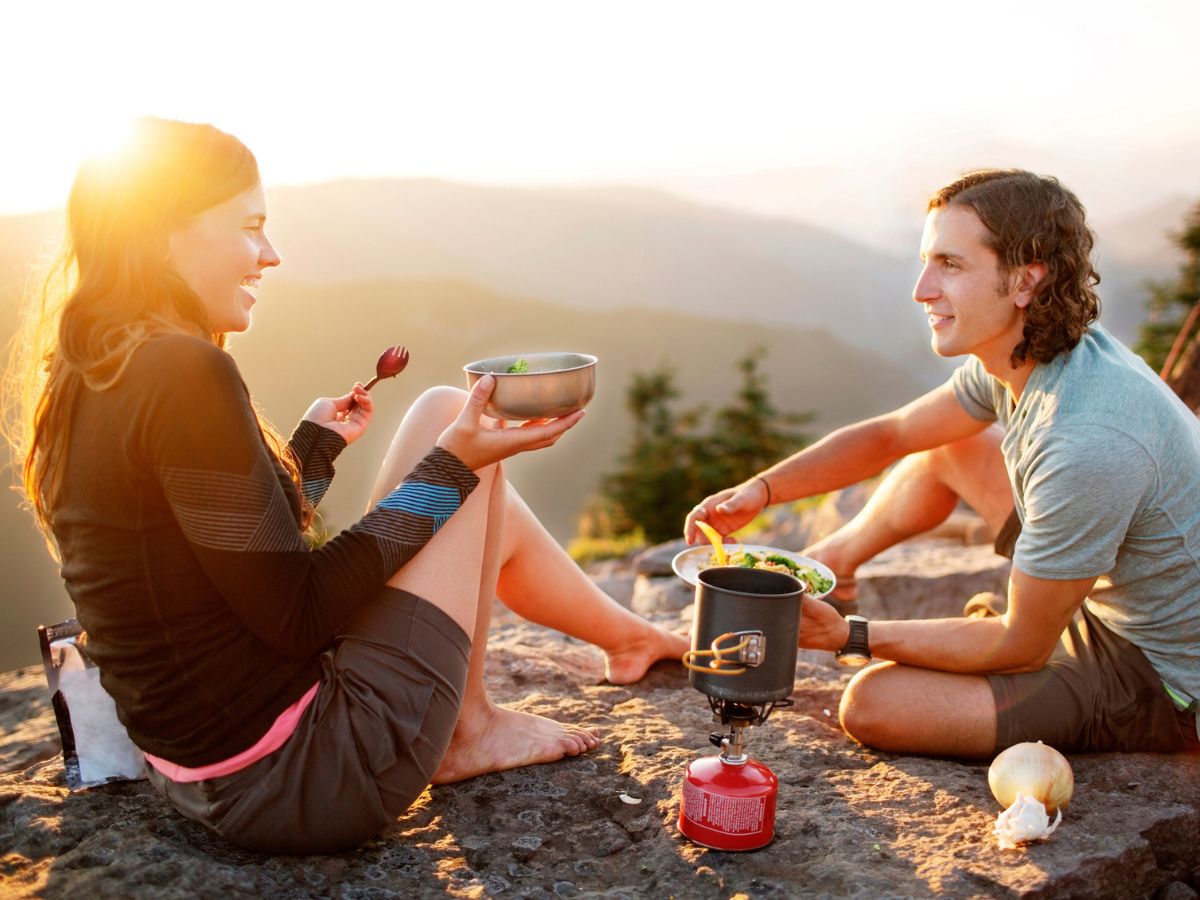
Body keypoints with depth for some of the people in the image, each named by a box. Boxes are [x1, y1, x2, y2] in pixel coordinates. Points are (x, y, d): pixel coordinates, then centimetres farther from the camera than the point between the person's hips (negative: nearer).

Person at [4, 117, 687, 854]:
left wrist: (316, 443, 20)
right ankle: (468, 731, 10)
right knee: (445, 415, -2)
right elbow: (297, 616, -20)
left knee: (483, 501, 18)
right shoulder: (184, 372, -23)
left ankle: (635, 636, 37)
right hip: (302, 778, -9)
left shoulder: (82, 383, 6)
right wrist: (452, 464, -16)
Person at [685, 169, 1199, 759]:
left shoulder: (1086, 442, -36)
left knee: (873, 703, -21)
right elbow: (891, 435, 6)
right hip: (1103, 595, 8)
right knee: (949, 445, 11)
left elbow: (1021, 646, -25)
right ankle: (829, 564, 29)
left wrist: (851, 637, -19)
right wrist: (759, 490, -6)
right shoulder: (1026, 354, -8)